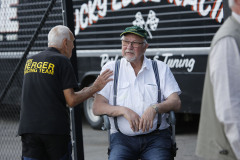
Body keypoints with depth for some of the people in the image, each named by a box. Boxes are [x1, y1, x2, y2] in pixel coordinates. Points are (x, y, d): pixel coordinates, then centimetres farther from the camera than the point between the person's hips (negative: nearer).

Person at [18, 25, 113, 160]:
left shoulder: (30, 61, 15)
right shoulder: (62, 61, -5)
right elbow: (71, 101, -9)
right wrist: (94, 88, 4)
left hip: (28, 127, 5)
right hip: (55, 128, -5)